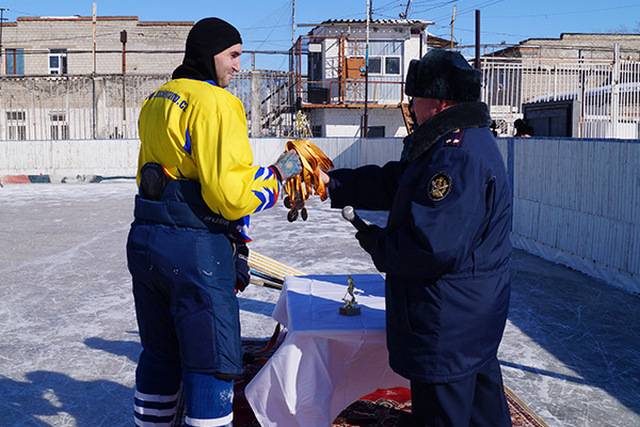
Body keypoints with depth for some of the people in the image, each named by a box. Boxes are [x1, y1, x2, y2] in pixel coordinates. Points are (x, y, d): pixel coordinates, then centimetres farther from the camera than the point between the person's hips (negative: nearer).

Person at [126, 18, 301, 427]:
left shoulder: (156, 100, 14)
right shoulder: (216, 103, -14)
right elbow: (232, 195, -21)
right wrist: (279, 172, -5)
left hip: (144, 240, 9)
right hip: (196, 250, -9)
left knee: (161, 353, 21)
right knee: (212, 364, 2)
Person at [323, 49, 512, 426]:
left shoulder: (458, 157, -26)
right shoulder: (468, 140, 9)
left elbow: (430, 244, -31)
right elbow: (391, 183, 11)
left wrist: (374, 241, -14)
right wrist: (332, 182, 4)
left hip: (448, 320, -10)